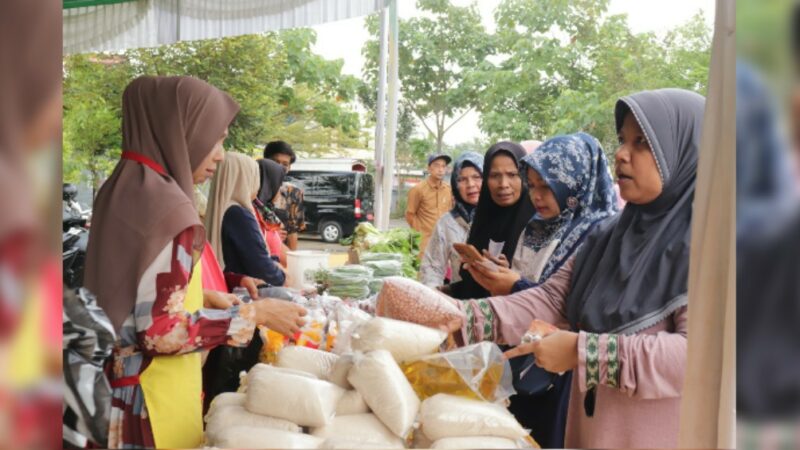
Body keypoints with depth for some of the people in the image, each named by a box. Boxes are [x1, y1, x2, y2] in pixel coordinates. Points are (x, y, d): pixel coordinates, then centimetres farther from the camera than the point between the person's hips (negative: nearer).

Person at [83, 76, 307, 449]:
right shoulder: (167, 209, -23)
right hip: (151, 397, -8)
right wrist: (255, 313, -17)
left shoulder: (121, 189, 4)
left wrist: (201, 296, 11)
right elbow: (160, 331, -25)